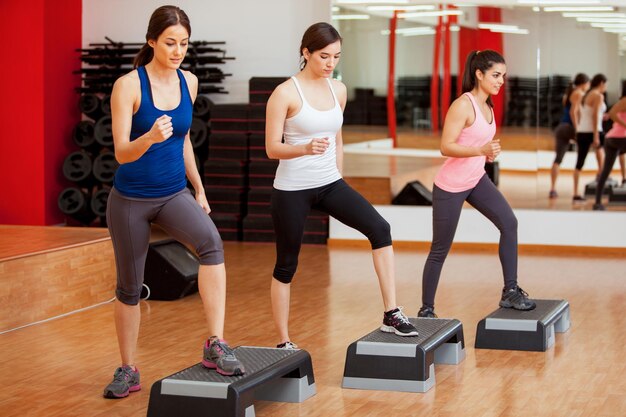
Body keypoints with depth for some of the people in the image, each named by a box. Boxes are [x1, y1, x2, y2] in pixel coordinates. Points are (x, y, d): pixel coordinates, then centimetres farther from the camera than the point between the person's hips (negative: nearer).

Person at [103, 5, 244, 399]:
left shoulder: (189, 82, 1)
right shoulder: (128, 85, -14)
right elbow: (121, 152, -19)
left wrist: (199, 189, 16)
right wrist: (150, 137, -39)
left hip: (174, 194, 3)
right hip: (131, 199, -3)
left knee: (211, 241, -28)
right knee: (130, 287, 8)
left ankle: (216, 345, -26)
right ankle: (128, 370, 28)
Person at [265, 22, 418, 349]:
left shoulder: (338, 90, 6)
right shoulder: (285, 93, -11)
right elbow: (272, 149, -13)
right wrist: (306, 148, -31)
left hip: (329, 184, 5)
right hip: (292, 189, -5)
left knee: (379, 228, -16)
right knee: (287, 265, 4)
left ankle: (391, 315, -12)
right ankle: (284, 342, 18)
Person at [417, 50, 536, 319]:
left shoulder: (487, 105, 6)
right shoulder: (463, 105, -19)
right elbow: (446, 147, -24)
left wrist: (488, 153, 4)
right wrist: (481, 150, -35)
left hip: (476, 180, 7)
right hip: (450, 186, -7)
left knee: (509, 223, -11)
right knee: (440, 250, 3)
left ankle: (510, 292, -3)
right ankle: (426, 310, 17)